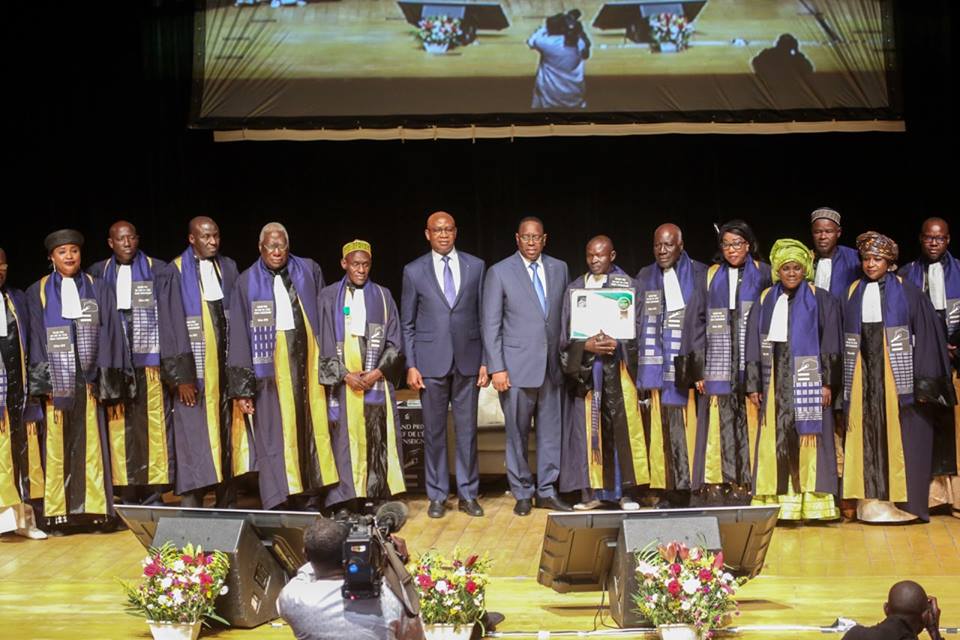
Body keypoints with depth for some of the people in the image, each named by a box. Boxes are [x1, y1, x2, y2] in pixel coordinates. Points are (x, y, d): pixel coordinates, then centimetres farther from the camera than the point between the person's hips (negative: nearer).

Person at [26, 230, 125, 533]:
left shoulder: (98, 289, 10)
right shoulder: (38, 292, 8)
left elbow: (107, 335, 6)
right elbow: (36, 339, 4)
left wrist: (107, 380, -2)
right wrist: (42, 382, -7)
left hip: (88, 380, 1)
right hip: (55, 381, -1)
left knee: (91, 445, -1)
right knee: (57, 446, -2)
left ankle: (94, 509, 2)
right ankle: (58, 513, 0)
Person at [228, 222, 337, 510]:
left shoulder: (309, 270, 8)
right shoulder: (248, 282, 2)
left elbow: (324, 315, 9)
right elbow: (239, 336, 0)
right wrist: (242, 388, -6)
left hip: (307, 359, 2)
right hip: (271, 364, -2)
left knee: (309, 429, 4)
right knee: (275, 434, -3)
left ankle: (309, 502, 12)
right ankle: (277, 505, 0)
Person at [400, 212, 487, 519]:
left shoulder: (476, 266, 5)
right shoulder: (414, 271, 3)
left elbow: (484, 317, 6)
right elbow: (407, 323, 5)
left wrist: (486, 362, 1)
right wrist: (411, 366, -2)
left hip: (468, 361, 1)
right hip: (431, 363, -1)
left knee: (467, 429, 5)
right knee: (434, 431, 5)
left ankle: (468, 494, 15)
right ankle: (437, 496, 14)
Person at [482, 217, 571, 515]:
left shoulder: (559, 269, 9)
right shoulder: (500, 272, -2)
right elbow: (491, 324, -4)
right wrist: (496, 368, -10)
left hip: (552, 366, 3)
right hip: (517, 366, -3)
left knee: (551, 431, 7)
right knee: (517, 434, 4)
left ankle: (547, 491, 17)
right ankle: (522, 493, 15)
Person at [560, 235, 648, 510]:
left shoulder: (627, 285, 7)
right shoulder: (575, 288, 11)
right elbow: (567, 332, 7)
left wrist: (616, 343, -15)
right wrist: (586, 345, -11)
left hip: (618, 366, -1)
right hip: (585, 366, 2)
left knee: (622, 426, -5)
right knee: (588, 428, 0)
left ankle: (625, 490, 0)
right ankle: (592, 491, 4)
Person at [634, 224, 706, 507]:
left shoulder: (700, 275, 5)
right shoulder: (645, 278, 15)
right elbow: (637, 322, 14)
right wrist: (639, 365, 7)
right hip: (656, 364, 3)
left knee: (688, 427, -7)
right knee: (661, 428, -1)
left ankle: (689, 486, -3)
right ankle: (667, 491, 1)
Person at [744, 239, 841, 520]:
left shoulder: (820, 300, 3)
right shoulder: (766, 300, 12)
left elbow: (831, 344, -1)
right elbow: (754, 344, 12)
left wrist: (828, 382, -9)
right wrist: (753, 385, 6)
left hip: (807, 378, -3)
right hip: (776, 379, 3)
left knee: (808, 440, -6)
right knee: (775, 441, 0)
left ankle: (811, 503, -5)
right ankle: (778, 504, 1)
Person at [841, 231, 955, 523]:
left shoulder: (906, 292, 2)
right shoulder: (854, 293, 12)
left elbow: (925, 334, -2)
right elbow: (846, 340, 12)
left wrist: (924, 382, -10)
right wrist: (845, 383, 5)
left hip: (897, 375, -3)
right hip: (863, 376, 3)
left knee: (897, 434, -5)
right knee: (867, 434, 0)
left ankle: (901, 500, 0)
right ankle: (871, 499, 2)